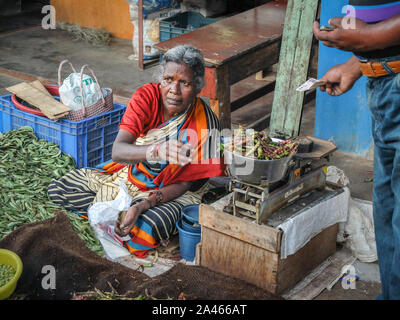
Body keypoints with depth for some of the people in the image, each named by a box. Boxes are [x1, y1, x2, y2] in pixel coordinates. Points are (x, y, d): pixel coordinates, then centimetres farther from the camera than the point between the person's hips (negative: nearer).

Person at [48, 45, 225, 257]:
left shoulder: (205, 125, -25)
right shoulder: (147, 96, -21)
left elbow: (184, 184, -19)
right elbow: (117, 151, -32)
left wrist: (143, 206, -34)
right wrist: (156, 150, -54)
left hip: (170, 191, -3)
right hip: (128, 173, 3)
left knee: (144, 232, -34)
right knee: (57, 190, -3)